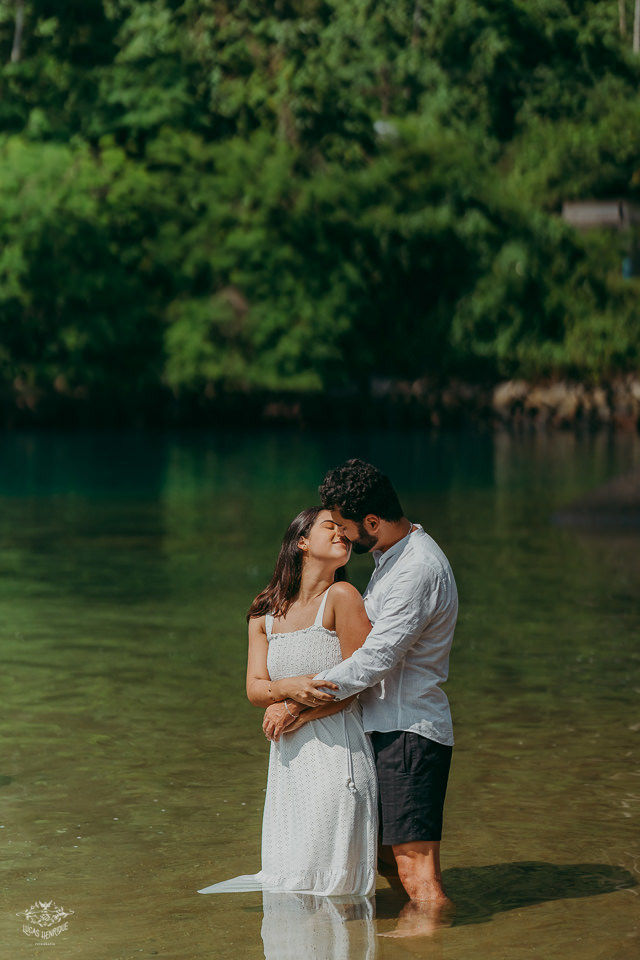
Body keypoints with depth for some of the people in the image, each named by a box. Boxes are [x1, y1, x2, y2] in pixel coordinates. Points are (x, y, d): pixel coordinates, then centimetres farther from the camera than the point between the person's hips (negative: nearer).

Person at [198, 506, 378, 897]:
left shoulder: (341, 596, -6)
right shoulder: (264, 613, 10)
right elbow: (255, 689, 3)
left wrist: (300, 714, -8)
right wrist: (290, 687, -18)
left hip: (337, 748, -5)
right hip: (290, 753, 5)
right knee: (289, 877, 6)